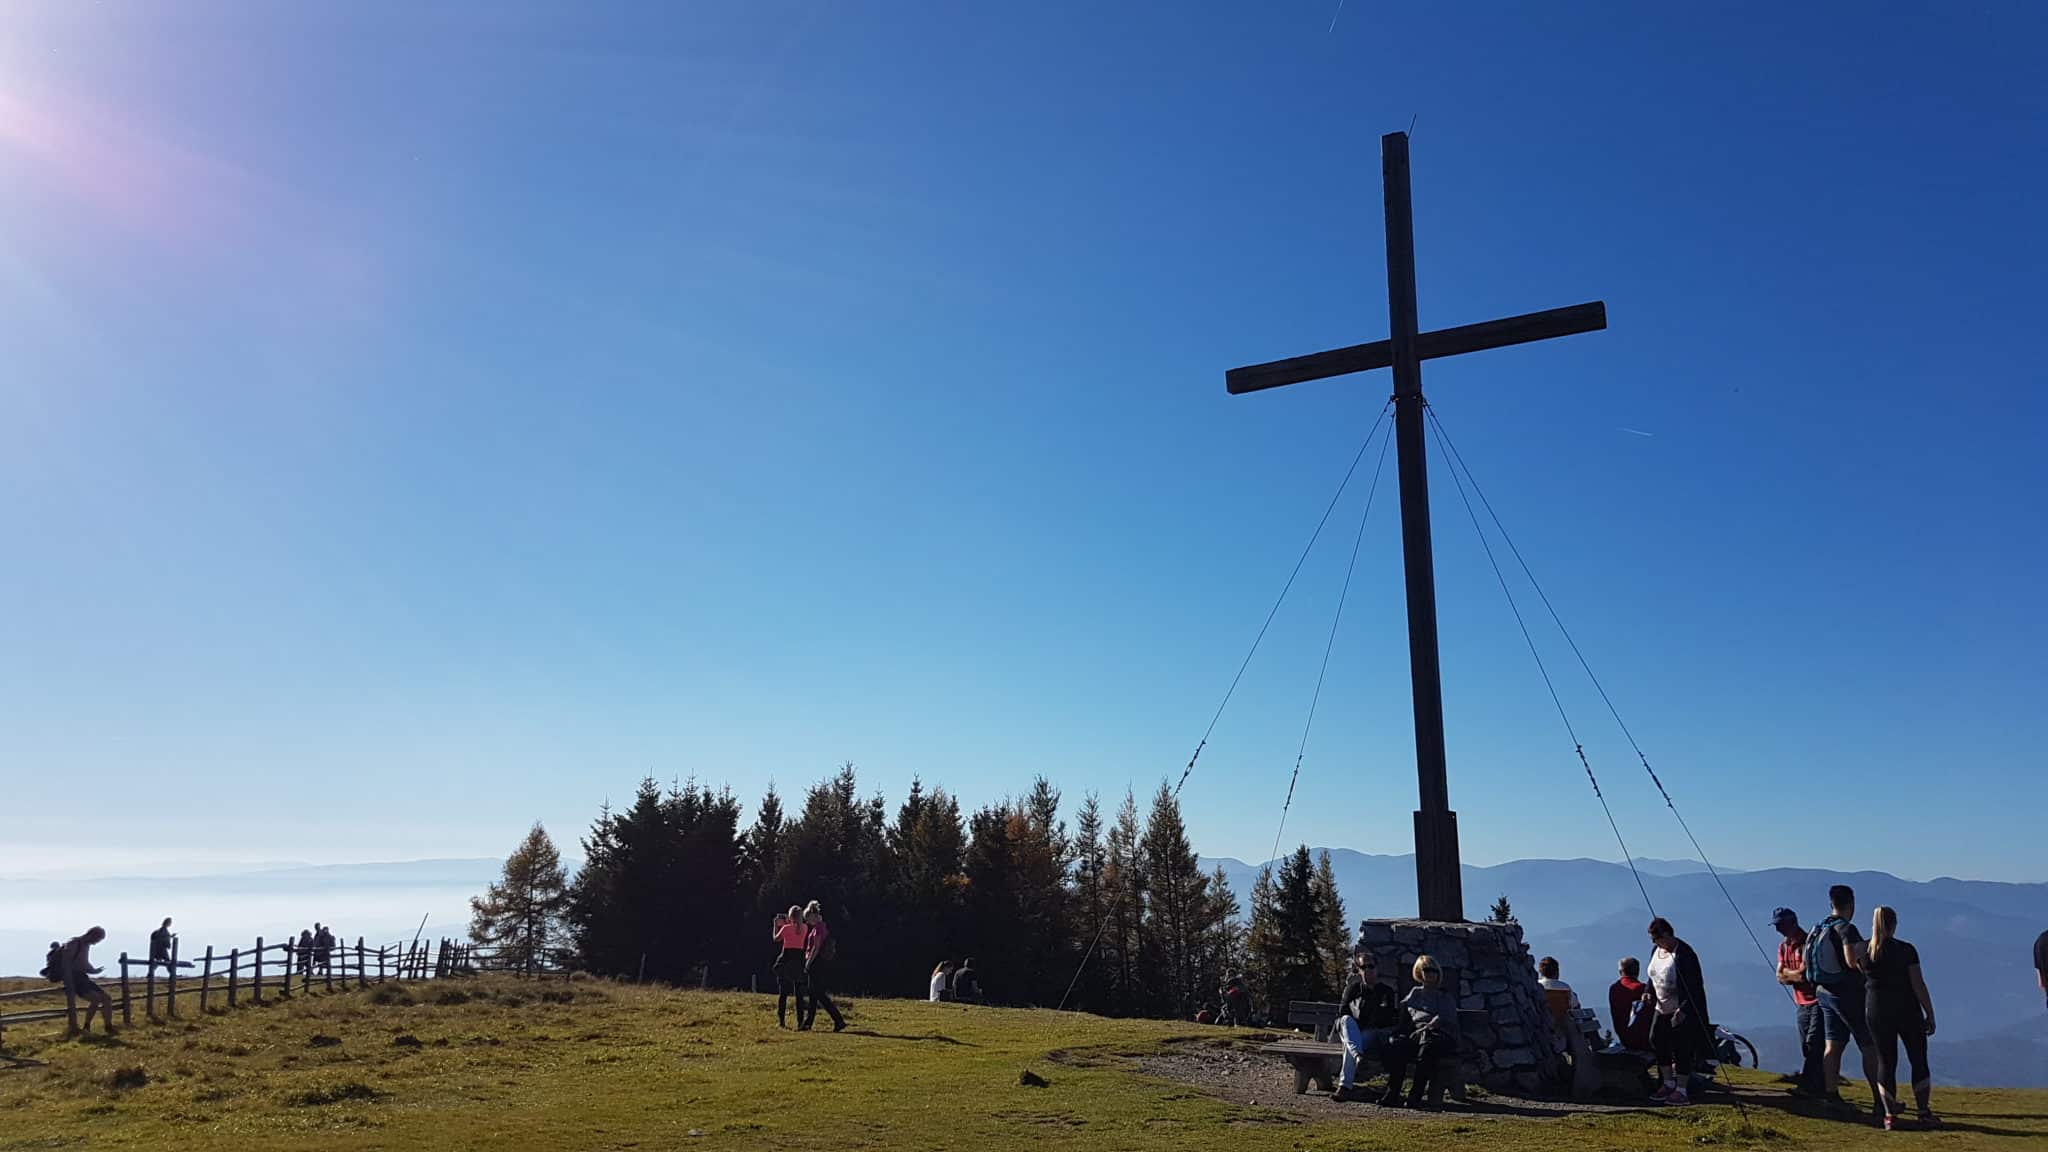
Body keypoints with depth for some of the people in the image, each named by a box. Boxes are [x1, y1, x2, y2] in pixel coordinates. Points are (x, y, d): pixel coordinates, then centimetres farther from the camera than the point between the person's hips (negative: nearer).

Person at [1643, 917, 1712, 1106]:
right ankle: (1669, 1083, 21)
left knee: (1681, 1048, -3)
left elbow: (1694, 986, -21)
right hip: (1662, 1009, 8)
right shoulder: (1657, 951, 6)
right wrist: (1650, 993, 2)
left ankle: (1681, 1090, 5)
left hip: (1683, 1012, -8)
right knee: (1657, 1041, 8)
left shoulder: (1684, 954, -19)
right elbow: (1653, 977, 20)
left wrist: (1683, 1011, -25)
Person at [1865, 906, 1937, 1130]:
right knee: (1918, 1060, 11)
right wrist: (1930, 1014, -4)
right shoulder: (1906, 950, -8)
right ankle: (1923, 1112, 13)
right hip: (1907, 1011, -2)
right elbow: (1918, 985, -9)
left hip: (1877, 1012, 2)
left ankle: (1890, 1115, 5)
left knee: (1886, 1062, 6)